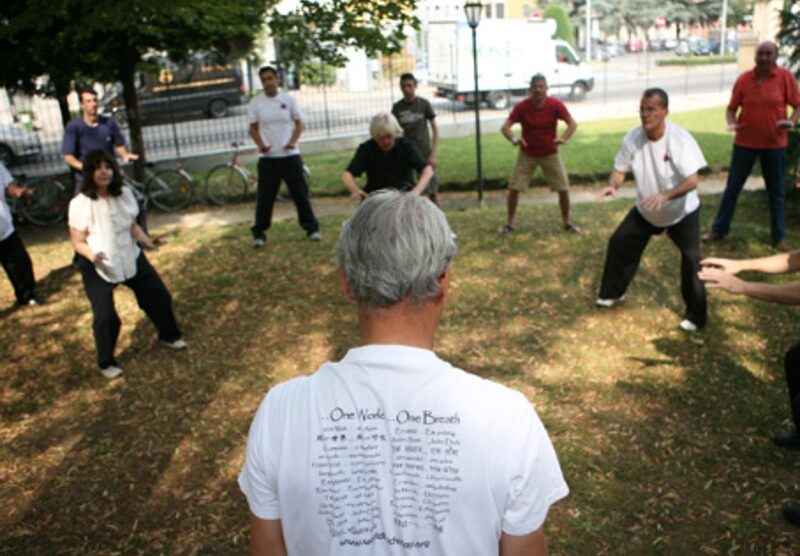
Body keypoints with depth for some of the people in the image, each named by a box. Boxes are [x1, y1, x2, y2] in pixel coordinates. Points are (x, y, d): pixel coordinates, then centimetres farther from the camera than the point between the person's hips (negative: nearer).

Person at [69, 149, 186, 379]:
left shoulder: (124, 194, -5)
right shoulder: (80, 204, -19)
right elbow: (78, 241, -14)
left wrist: (147, 241, -9)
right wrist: (92, 255, -33)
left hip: (130, 257, 5)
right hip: (97, 267, -5)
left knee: (158, 294, 13)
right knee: (105, 317, -7)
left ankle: (169, 335, 39)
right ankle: (106, 363, 17)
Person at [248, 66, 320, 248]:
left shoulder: (289, 99, 3)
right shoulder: (255, 103, 3)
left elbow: (299, 124, 5)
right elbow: (253, 129, 7)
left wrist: (293, 142, -13)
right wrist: (260, 144, -13)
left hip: (290, 155, 0)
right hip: (267, 157, 0)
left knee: (300, 192, 4)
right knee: (265, 196, 2)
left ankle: (311, 228, 15)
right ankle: (259, 233, 12)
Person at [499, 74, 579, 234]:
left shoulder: (555, 105, -16)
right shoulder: (521, 107, -15)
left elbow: (573, 124, -16)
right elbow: (505, 127, -19)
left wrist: (563, 138, -36)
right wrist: (514, 139, -40)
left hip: (550, 154, 0)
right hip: (527, 154, 0)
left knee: (564, 188, -3)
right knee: (514, 188, -5)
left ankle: (567, 222, 18)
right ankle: (509, 223, 13)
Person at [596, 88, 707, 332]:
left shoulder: (680, 139, -28)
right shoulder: (633, 138, -16)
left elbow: (692, 180, -33)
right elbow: (620, 169, -7)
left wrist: (665, 195, -50)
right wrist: (612, 185, -31)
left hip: (682, 212, -4)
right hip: (645, 210, 5)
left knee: (691, 260, -10)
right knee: (619, 242, 6)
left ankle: (696, 315, 5)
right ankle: (613, 292, 28)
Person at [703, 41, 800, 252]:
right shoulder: (744, 79, -4)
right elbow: (732, 108, 1)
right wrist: (732, 123, -20)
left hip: (774, 143, 0)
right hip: (745, 142, 1)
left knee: (776, 191, 9)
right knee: (732, 188, 7)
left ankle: (780, 237, 18)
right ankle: (718, 230, 19)